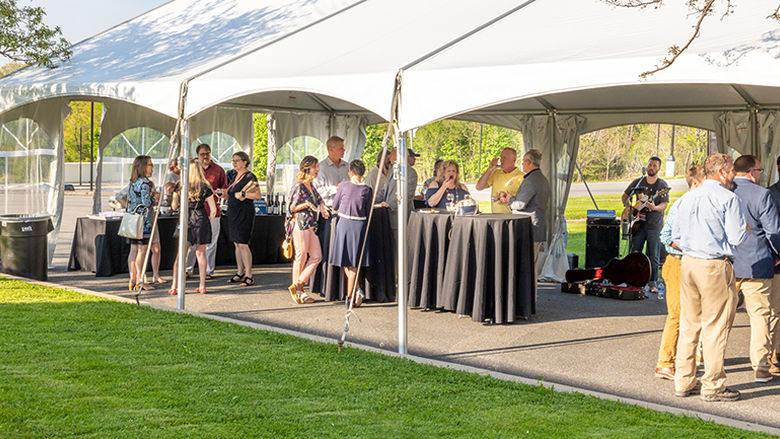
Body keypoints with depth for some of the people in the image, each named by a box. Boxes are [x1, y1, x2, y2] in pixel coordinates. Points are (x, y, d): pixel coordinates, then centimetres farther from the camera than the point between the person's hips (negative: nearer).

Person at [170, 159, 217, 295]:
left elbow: (174, 206, 5)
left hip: (185, 221, 0)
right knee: (201, 253, 9)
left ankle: (175, 286, 5)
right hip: (201, 220, 0)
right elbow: (213, 210, 0)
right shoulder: (205, 187, -1)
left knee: (180, 254, 7)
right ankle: (202, 286, 12)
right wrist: (208, 223, 13)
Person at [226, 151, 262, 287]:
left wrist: (242, 194, -19)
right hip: (233, 213, 9)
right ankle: (240, 273, 19)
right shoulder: (235, 176, 15)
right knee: (237, 244, 11)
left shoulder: (250, 177, -11)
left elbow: (258, 195, -19)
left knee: (243, 244, -10)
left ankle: (249, 276, -7)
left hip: (244, 213, -9)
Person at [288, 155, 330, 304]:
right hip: (300, 224, -9)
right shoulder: (299, 186, -10)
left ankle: (298, 285, 9)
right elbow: (291, 208, -10)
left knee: (317, 256, 4)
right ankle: (298, 292, 7)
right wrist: (306, 205, -22)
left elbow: (319, 199, 32)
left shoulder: (311, 186, 15)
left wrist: (322, 207, 12)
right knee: (301, 257, -2)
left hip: (311, 226, 9)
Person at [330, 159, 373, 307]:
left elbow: (334, 206, 5)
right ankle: (350, 296, 6)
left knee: (345, 263, 11)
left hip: (344, 224, -1)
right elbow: (368, 212, 2)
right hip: (359, 226, 1)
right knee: (354, 264, 8)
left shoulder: (344, 186, -6)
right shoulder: (367, 190, -4)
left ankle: (355, 292, 2)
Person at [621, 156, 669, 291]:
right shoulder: (638, 182, 8)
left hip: (654, 225, -3)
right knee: (634, 253, 6)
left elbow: (665, 204, -8)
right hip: (638, 223, 3)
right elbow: (625, 196, 18)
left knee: (653, 256, 0)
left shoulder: (662, 185, 0)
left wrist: (655, 208, -29)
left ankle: (652, 283, 9)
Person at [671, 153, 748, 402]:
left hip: (688, 263, 7)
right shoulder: (728, 199, -9)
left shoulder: (687, 198, 12)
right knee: (715, 327, 0)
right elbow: (737, 237, -12)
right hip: (715, 267, -7)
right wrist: (745, 229, 9)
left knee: (688, 324, 12)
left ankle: (683, 382, 17)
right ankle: (712, 386, 4)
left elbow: (676, 236, 15)